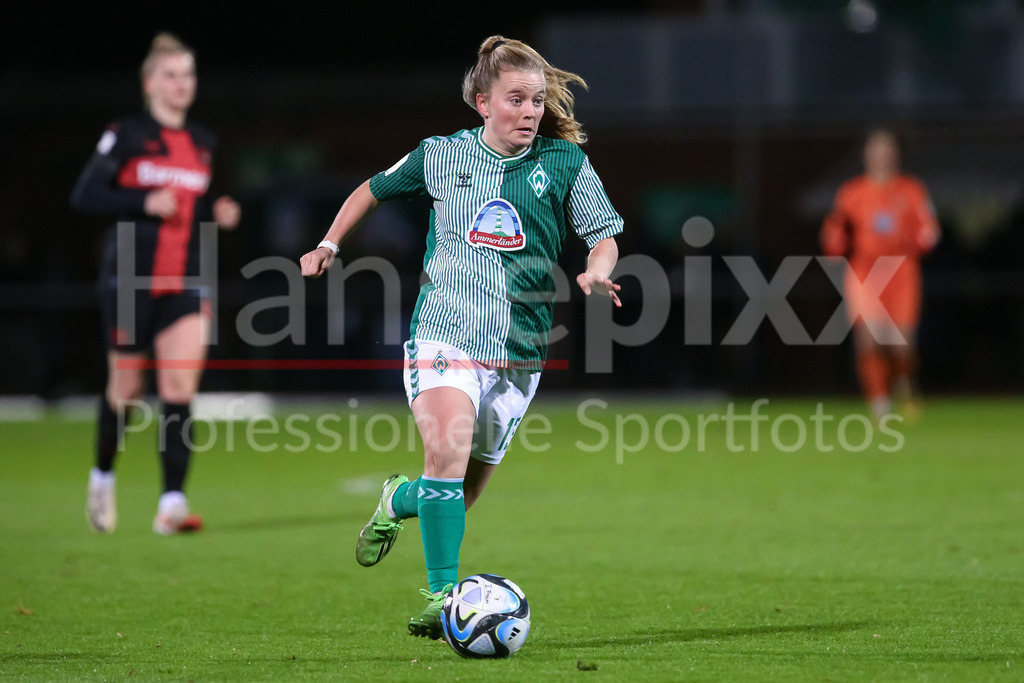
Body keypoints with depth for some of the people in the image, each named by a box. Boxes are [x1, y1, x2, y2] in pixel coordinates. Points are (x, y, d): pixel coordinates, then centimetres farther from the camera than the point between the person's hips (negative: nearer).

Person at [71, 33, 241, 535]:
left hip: (184, 283, 4)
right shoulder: (126, 135, -5)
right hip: (131, 281, -4)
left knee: (180, 390, -11)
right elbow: (84, 196, -9)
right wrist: (145, 203, -19)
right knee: (126, 388, 7)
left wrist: (217, 212, 2)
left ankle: (172, 505, -15)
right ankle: (102, 477, 34)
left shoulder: (203, 143, 11)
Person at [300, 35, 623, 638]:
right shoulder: (442, 156, 5)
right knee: (447, 451, -26)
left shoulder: (565, 162, 3)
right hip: (443, 333, -2)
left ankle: (401, 499, 41)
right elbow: (375, 190, 22)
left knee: (465, 491, 6)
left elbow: (604, 239, 5)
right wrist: (330, 244, 18)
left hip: (519, 350, 2)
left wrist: (596, 272, -16)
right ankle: (443, 595, -20)